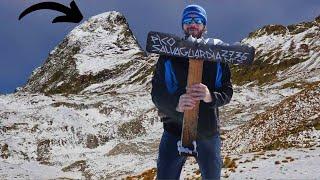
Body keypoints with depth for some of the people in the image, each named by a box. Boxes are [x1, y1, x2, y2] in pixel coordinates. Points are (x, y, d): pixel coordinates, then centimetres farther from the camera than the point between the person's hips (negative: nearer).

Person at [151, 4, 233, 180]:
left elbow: (227, 92, -3)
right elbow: (157, 93, -7)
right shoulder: (169, 54, -1)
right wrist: (176, 104, -29)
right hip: (175, 130, -1)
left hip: (208, 133, 2)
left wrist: (210, 96, -26)